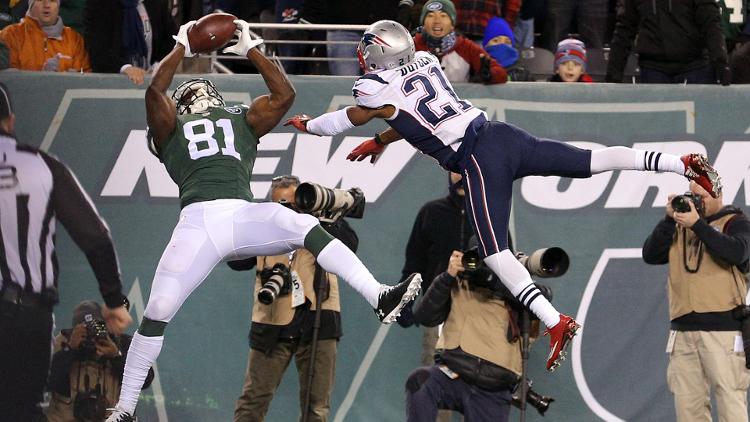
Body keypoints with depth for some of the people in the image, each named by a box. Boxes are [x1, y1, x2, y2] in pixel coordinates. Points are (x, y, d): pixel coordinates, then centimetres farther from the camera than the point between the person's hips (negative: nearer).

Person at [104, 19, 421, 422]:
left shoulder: (243, 120, 31)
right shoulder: (171, 129, 22)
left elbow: (284, 94, 19)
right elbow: (155, 91, 4)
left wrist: (250, 49, 24)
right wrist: (181, 48, 15)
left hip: (243, 216, 1)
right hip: (197, 221, -1)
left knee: (306, 227, -26)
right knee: (157, 312, -5)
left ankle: (380, 299, -38)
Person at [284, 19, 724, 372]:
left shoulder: (375, 88, -2)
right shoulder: (425, 61, 17)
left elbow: (345, 120, 20)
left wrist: (306, 124, 39)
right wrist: (380, 141, 45)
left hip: (477, 162, -7)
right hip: (503, 134, 7)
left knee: (496, 253, -8)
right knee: (593, 161, 3)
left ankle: (555, 321, -22)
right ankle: (684, 164, -7)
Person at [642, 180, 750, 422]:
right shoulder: (680, 226, 19)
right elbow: (650, 255, 8)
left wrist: (697, 224, -17)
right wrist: (669, 219, -3)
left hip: (722, 329, -5)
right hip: (683, 330, 5)